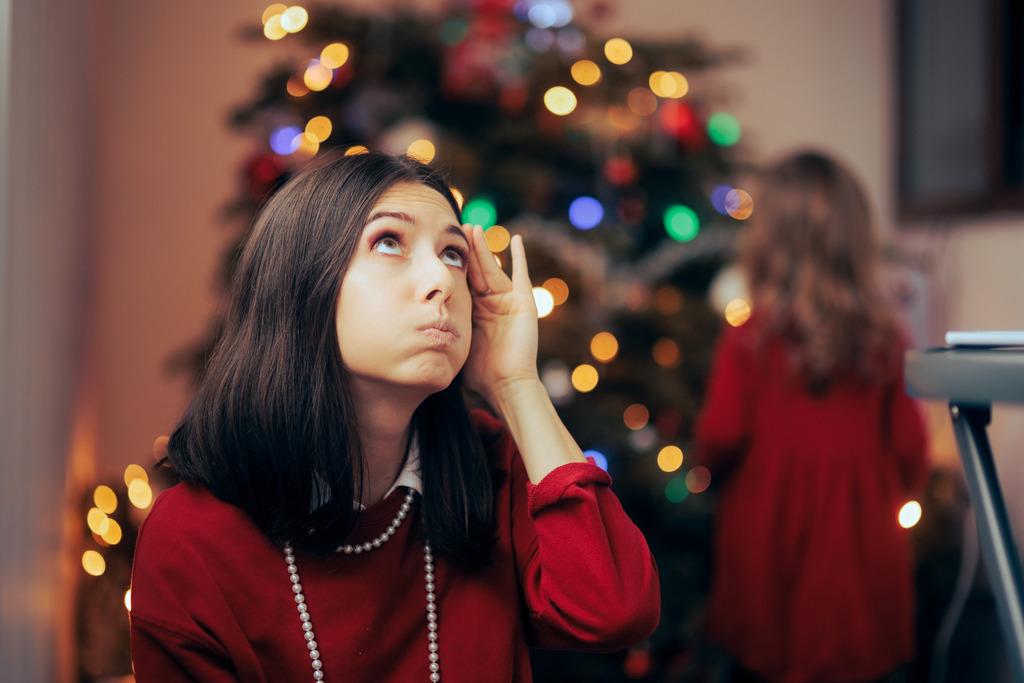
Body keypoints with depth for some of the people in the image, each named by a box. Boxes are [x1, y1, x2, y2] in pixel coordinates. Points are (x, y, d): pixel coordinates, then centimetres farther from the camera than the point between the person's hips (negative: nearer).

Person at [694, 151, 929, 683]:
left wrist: (708, 461, 11)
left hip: (766, 542, -1)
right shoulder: (884, 341, -7)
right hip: (858, 543, 1)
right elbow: (909, 446, -1)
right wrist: (897, 492, 20)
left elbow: (719, 437, -12)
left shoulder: (748, 341, -13)